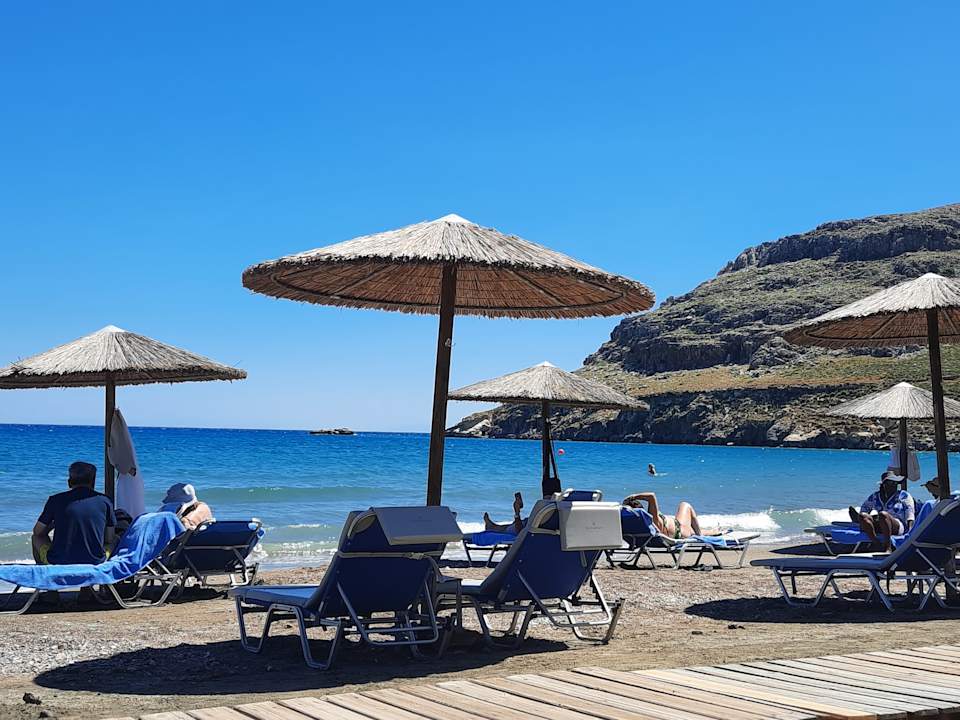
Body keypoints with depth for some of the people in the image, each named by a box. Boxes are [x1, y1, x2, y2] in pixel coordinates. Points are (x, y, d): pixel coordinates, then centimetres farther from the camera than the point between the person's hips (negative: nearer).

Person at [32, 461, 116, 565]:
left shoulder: (55, 500, -2)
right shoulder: (104, 501, -1)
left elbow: (37, 532, 11)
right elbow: (109, 540, 5)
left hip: (58, 563, 0)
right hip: (95, 563, 0)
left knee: (37, 537, 29)